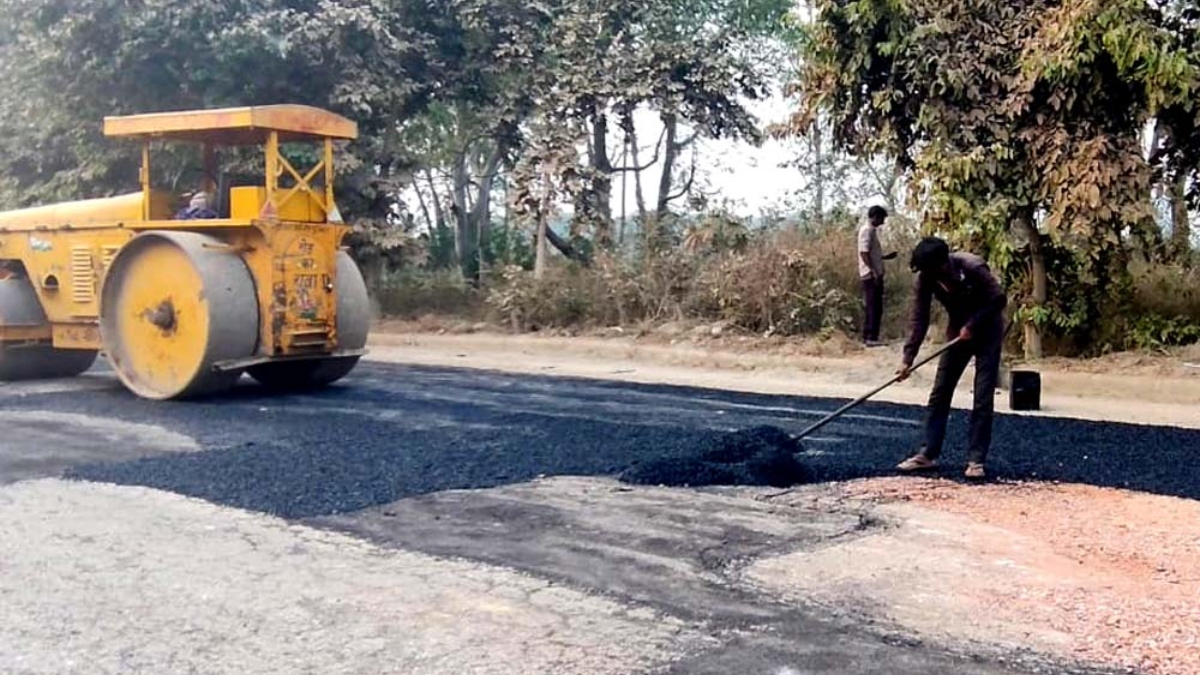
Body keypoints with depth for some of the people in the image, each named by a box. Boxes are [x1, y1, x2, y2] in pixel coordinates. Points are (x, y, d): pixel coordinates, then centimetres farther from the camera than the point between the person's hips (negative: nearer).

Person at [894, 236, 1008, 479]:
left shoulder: (972, 267, -30)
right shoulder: (926, 278, -16)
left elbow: (999, 299, -20)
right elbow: (919, 319, -14)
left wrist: (972, 325, -23)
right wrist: (908, 358, -19)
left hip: (987, 330, -5)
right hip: (959, 331, 5)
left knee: (983, 398, -6)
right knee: (940, 393, 2)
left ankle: (976, 459, 0)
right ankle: (928, 454, 8)